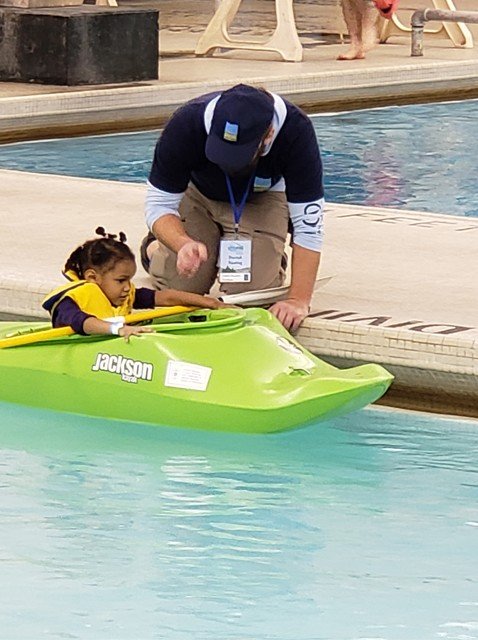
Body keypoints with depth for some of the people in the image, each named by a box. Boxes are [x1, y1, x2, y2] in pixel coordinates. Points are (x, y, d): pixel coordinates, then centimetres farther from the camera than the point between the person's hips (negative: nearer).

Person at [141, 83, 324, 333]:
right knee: (179, 286, -13)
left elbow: (308, 225, -34)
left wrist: (298, 300, -40)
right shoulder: (185, 125, -37)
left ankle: (272, 258, 17)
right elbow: (159, 205, -27)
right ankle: (155, 249, 23)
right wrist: (184, 245, -49)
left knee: (249, 292, -20)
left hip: (262, 199, 0)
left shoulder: (296, 132, -38)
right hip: (198, 193, 1)